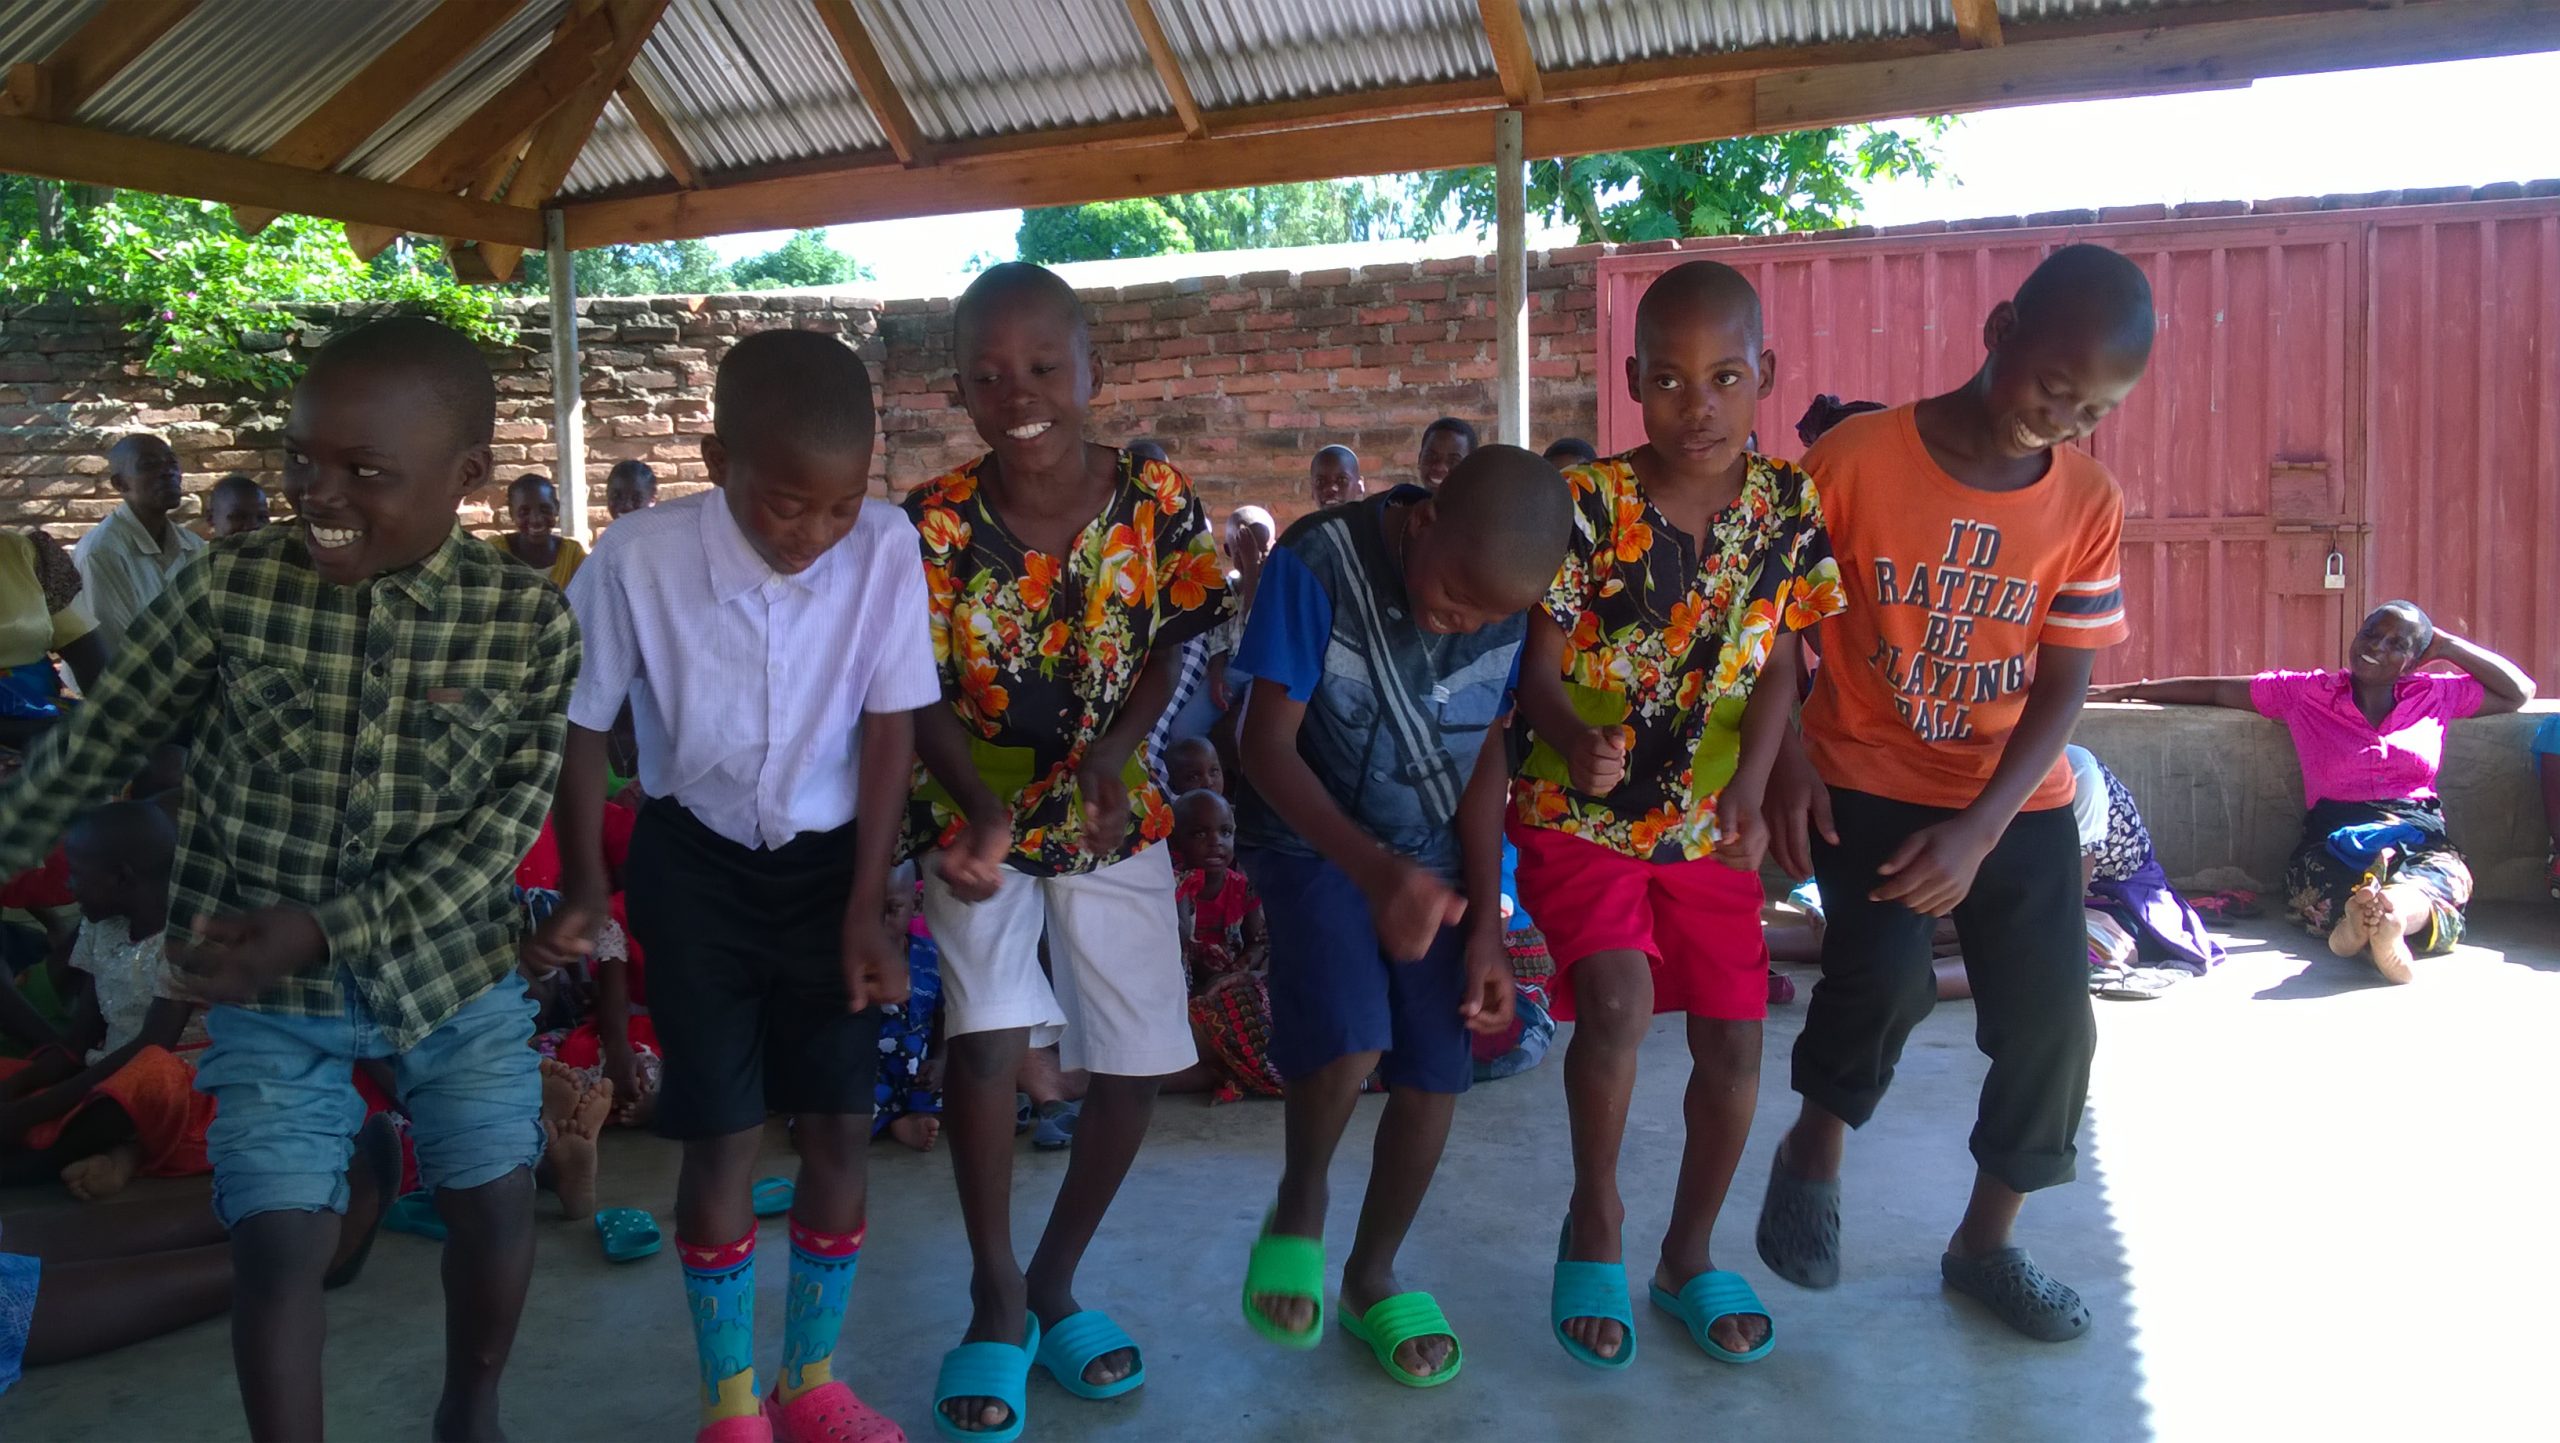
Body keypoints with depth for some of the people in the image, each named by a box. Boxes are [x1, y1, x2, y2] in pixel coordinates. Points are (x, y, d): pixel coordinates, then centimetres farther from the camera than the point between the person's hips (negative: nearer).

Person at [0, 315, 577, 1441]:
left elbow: (509, 817, -14)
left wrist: (327, 927, -21)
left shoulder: (530, 621, -14)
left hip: (455, 967, 1)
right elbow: (97, 744, 1)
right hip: (273, 990, 0)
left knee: (495, 1208, 11)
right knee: (280, 1242, -1)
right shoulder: (230, 586, -13)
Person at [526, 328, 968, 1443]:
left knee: (840, 1124, 3)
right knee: (722, 1135, 1)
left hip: (829, 861, 2)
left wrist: (865, 911, -9)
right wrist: (583, 882, -5)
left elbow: (890, 731, -10)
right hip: (697, 864, -1)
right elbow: (580, 724, -5)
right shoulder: (639, 557, -21)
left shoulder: (887, 550, -18)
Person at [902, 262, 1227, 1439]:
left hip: (1117, 815, 3)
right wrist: (989, 793, -32)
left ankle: (1057, 1281, 28)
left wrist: (1113, 748, -19)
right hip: (977, 816, -2)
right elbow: (923, 699, -13)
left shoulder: (1155, 499, -12)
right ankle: (994, 1294, 4)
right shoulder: (933, 525, -17)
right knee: (988, 1036, -21)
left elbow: (1170, 644, -1)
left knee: (1136, 1062, 4)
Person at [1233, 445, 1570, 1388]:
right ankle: (1297, 1210, 7)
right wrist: (1374, 870, -37)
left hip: (1437, 853, 4)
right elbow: (1268, 745, -23)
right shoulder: (1319, 563, -25)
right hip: (1314, 840, -4)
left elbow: (1485, 754, -2)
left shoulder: (1509, 593, -12)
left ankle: (1373, 1275, 26)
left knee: (1433, 1078, 1)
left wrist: (1487, 925, -5)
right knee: (1349, 1046, -25)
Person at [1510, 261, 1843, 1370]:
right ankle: (1594, 1218, 6)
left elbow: (1778, 664, 0)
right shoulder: (1587, 503, -12)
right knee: (1618, 1001, -22)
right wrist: (1573, 740, -32)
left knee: (1732, 1038, 5)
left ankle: (1690, 1254, 29)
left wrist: (1751, 782, -16)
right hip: (1580, 813, -3)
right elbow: (1539, 663, -11)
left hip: (1710, 824, 4)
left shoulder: (1789, 507, -2)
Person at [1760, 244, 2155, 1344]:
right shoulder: (1854, 460, -14)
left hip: (2015, 799, 4)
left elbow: (2062, 688, -5)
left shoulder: (2087, 503, -5)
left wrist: (1977, 834, -16)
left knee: (2053, 1017, 0)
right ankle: (1813, 1151, 8)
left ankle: (1986, 1241, 24)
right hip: (1866, 779, -3)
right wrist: (1785, 759, -16)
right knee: (1884, 974, -24)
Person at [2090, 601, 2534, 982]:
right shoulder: (2306, 693, 14)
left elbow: (2519, 691, 26)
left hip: (2421, 842, 0)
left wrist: (2447, 646, 21)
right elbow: (2213, 690, 16)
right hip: (2335, 841, 0)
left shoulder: (2434, 695, 20)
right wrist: (2129, 691, 14)